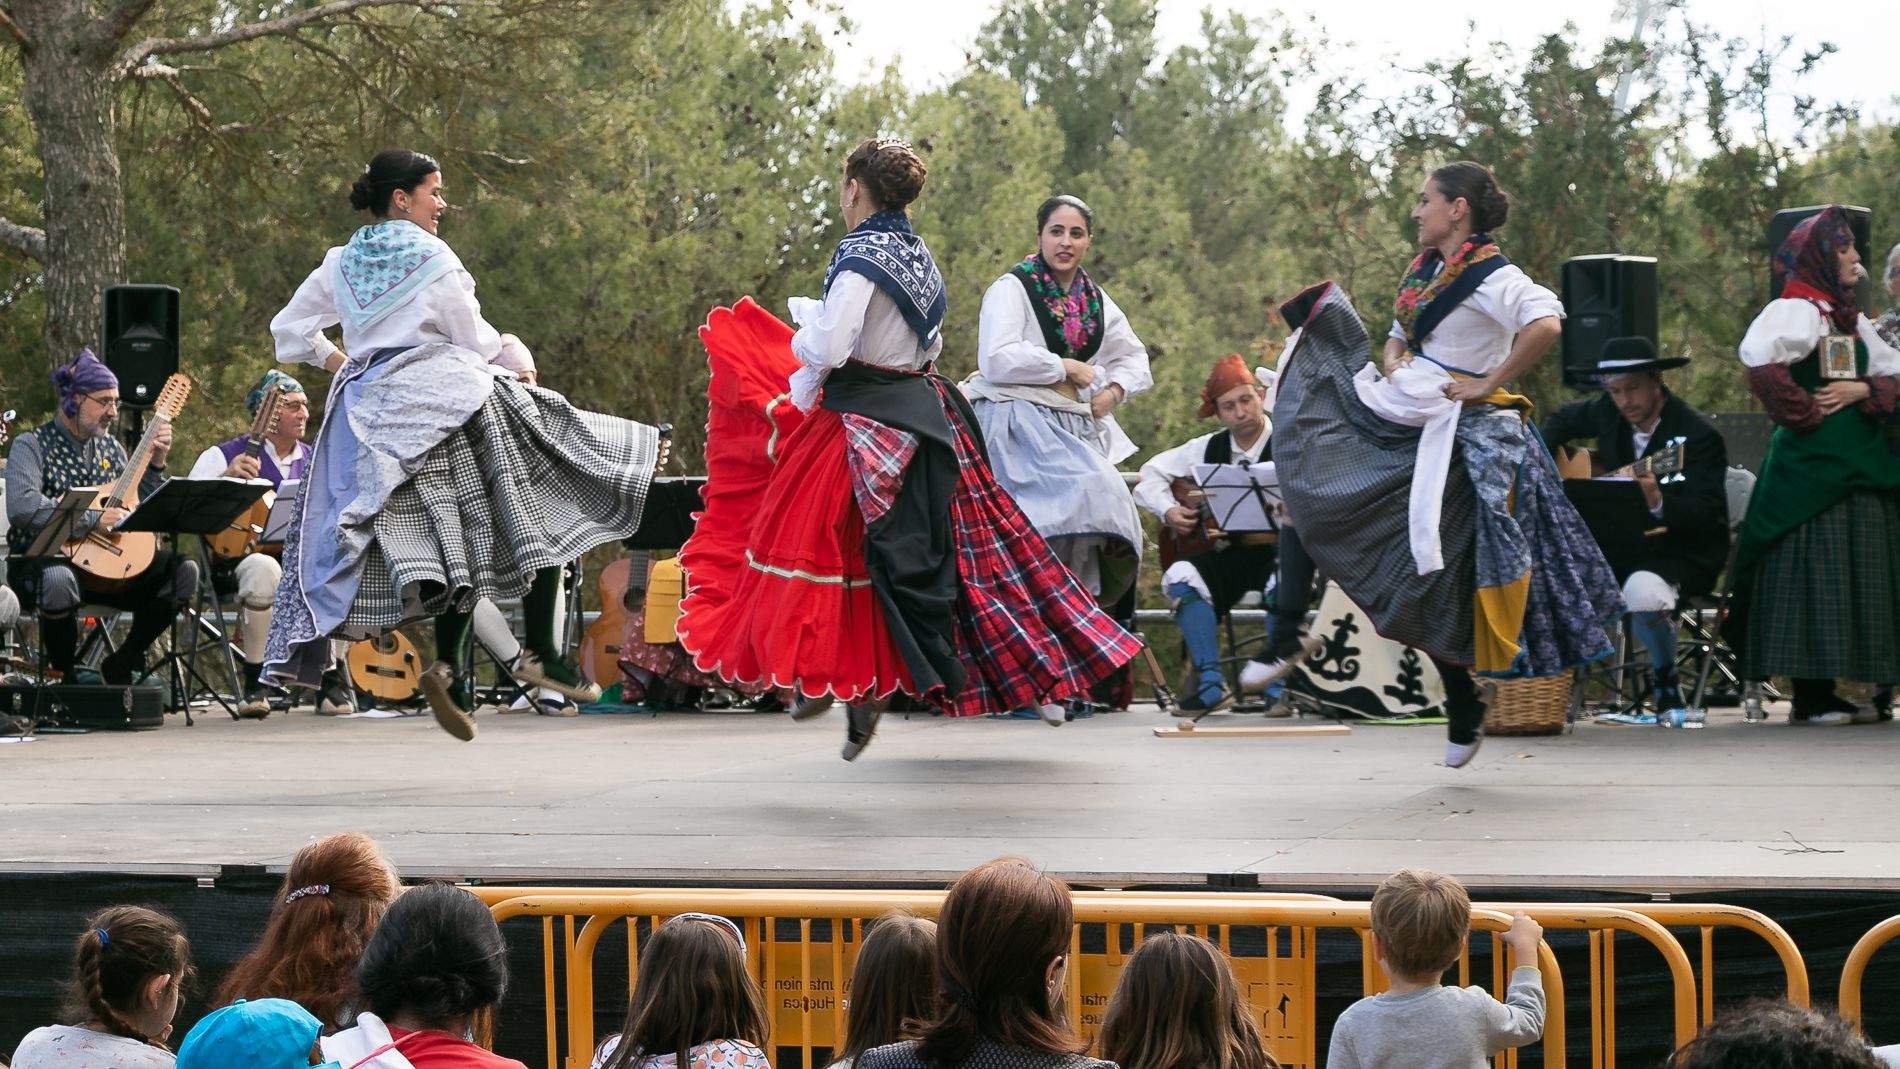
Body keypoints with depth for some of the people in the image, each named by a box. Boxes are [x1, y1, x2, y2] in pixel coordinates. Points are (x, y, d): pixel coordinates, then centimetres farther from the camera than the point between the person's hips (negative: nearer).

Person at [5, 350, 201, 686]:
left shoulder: (110, 447, 15)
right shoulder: (32, 445, -5)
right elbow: (21, 507, -24)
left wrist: (156, 464, 4)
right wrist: (94, 519, -23)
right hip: (43, 561, -6)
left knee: (182, 570, -14)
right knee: (58, 581, -42)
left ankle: (121, 665, 2)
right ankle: (66, 677, -16)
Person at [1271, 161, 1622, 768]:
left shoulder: (1489, 275, -15)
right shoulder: (1424, 269, 14)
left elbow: (1545, 324, -33)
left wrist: (1490, 383, -24)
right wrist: (1391, 358, 5)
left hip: (1459, 434, -9)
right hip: (1397, 420, 9)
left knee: (1435, 582, -7)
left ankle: (1465, 715, 11)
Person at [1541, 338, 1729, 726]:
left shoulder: (1698, 435, -16)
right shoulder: (1608, 412, 3)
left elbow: (1705, 515, -24)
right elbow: (1561, 420, 26)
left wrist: (1659, 503, -43)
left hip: (1681, 554, -6)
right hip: (1619, 548, 6)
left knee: (1644, 591, -38)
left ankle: (1665, 683, -10)